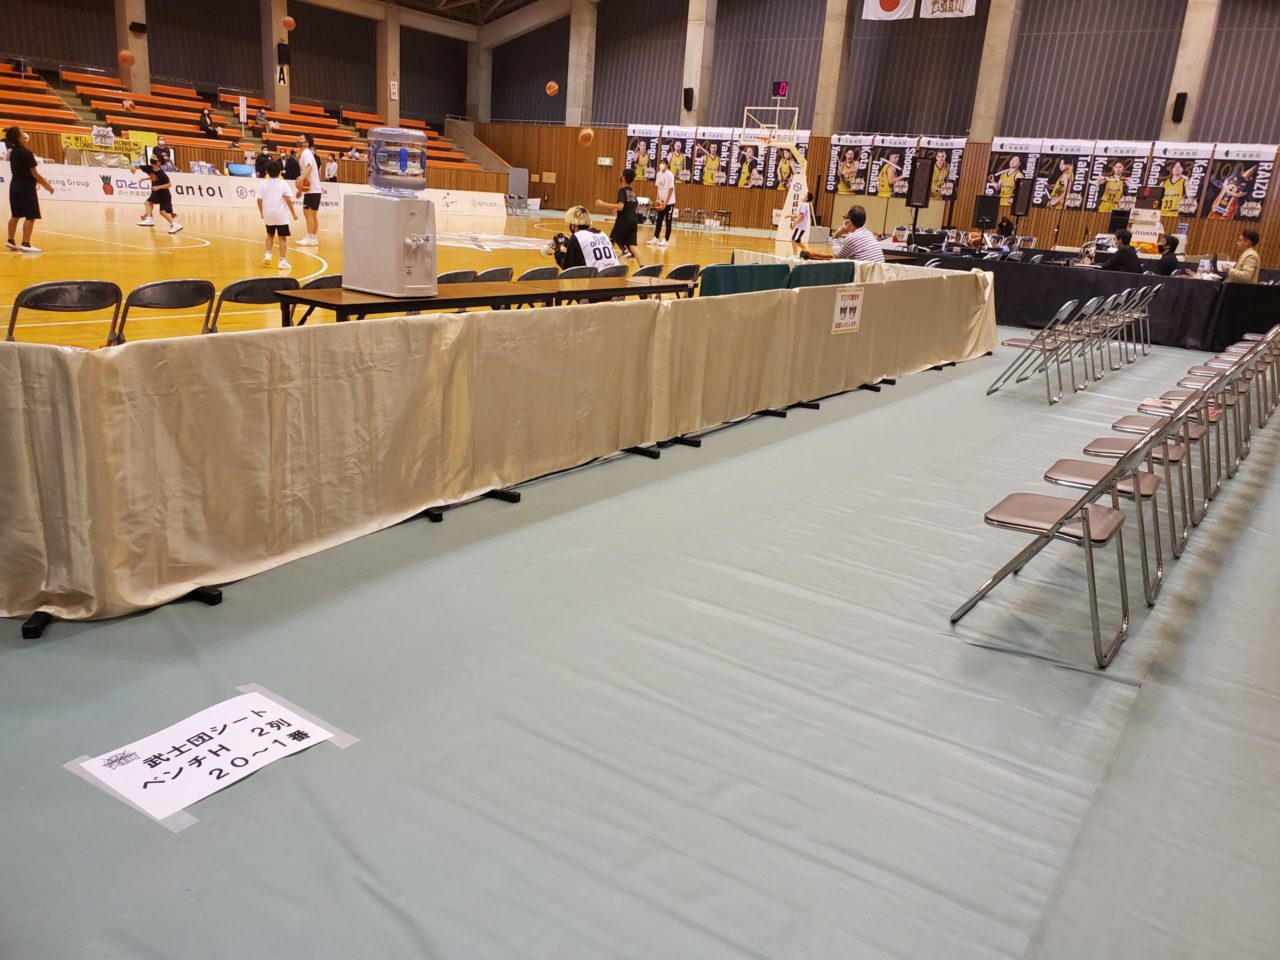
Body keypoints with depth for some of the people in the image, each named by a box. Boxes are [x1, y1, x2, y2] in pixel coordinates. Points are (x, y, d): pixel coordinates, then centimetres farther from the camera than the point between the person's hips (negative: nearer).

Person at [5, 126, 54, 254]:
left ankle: (11, 241, 21)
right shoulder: (26, 153, -16)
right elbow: (34, 173, -16)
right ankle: (25, 244, -12)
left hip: (15, 185, 9)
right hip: (26, 186, -9)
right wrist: (47, 185, -6)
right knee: (30, 216, -7)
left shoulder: (13, 152, 10)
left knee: (15, 215, 16)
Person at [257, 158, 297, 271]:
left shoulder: (263, 184, 1)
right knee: (283, 237, 1)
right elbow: (288, 199, -11)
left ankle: (267, 254, 13)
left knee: (270, 234, 25)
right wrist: (293, 213, -3)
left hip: (268, 215, 3)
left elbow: (259, 200, -2)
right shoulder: (283, 184, -5)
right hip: (281, 215, -3)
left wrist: (261, 212, 12)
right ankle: (282, 261, -3)